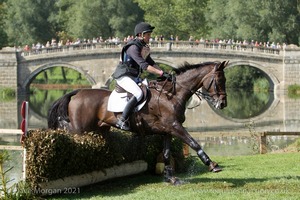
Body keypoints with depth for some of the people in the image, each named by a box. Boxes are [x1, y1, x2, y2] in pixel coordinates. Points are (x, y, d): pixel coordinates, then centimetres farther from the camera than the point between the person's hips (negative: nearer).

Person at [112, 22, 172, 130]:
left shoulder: (143, 47, 10)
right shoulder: (133, 47, -20)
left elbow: (151, 63, 16)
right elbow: (144, 66, -29)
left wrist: (163, 73, 1)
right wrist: (162, 73, -32)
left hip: (134, 77, 10)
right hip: (124, 76, -10)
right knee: (138, 94, -31)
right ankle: (122, 120, -29)